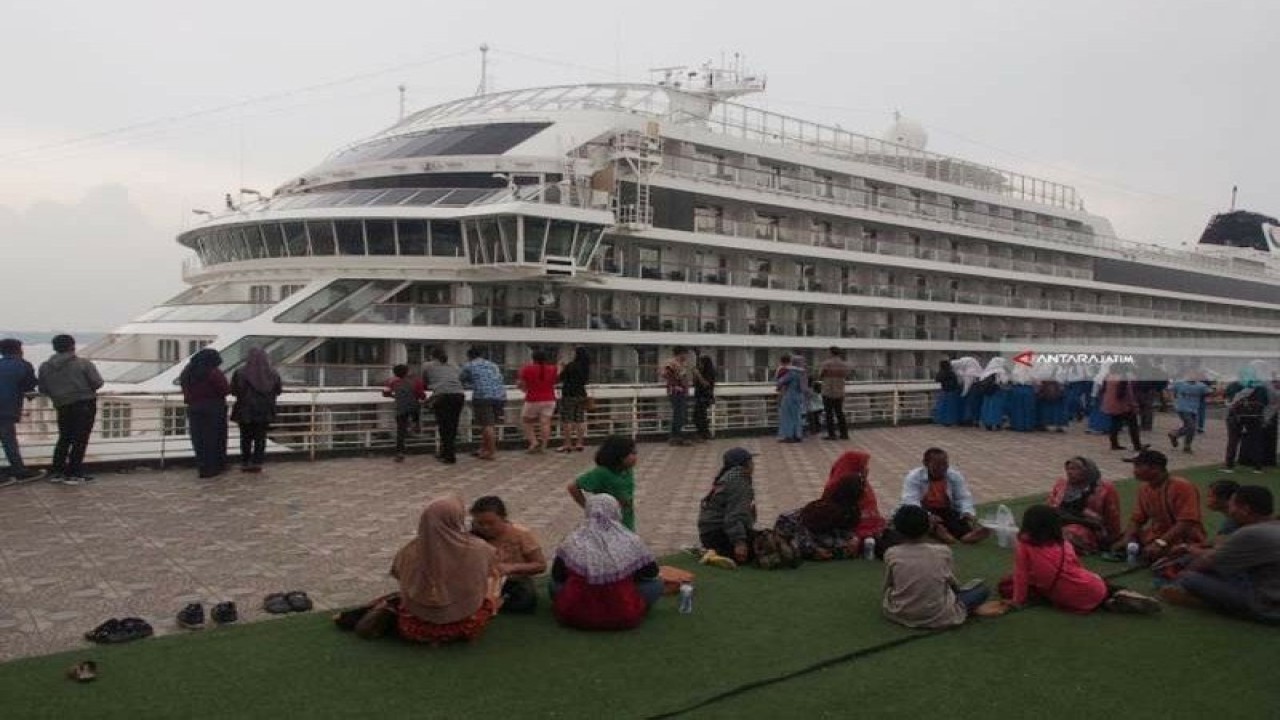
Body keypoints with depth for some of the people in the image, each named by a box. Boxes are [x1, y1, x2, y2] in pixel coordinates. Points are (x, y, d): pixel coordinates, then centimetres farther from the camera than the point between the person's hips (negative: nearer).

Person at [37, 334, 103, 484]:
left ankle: (56, 472, 19)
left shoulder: (45, 367, 4)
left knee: (64, 439, 19)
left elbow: (43, 389, 7)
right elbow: (97, 382, -10)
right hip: (85, 404, -5)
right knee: (80, 440, 1)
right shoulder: (83, 363, -9)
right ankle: (72, 474, -1)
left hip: (62, 406, 5)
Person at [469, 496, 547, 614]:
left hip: (515, 582, -1)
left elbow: (541, 565, -9)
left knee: (527, 599, -35)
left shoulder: (520, 534, -11)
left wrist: (512, 568, -23)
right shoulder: (472, 537, -6)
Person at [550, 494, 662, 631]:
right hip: (623, 618, 0)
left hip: (576, 616, 0)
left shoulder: (573, 541, -5)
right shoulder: (632, 541, -6)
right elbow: (652, 572, 8)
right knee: (657, 584, 19)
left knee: (554, 583, 27)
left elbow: (557, 575, 5)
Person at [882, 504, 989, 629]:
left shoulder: (891, 554, -13)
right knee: (982, 590, 16)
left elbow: (887, 587, -2)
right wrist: (957, 588, 24)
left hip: (899, 614, 0)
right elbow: (953, 583, 1)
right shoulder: (943, 552, -13)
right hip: (939, 617, 0)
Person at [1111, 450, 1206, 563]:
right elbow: (1137, 518, 7)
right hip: (1157, 536, 7)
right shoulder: (1144, 489, 2)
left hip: (1185, 540, -7)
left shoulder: (1183, 487, -20)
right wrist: (1127, 538, -12)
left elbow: (1186, 522, -27)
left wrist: (1160, 543, -33)